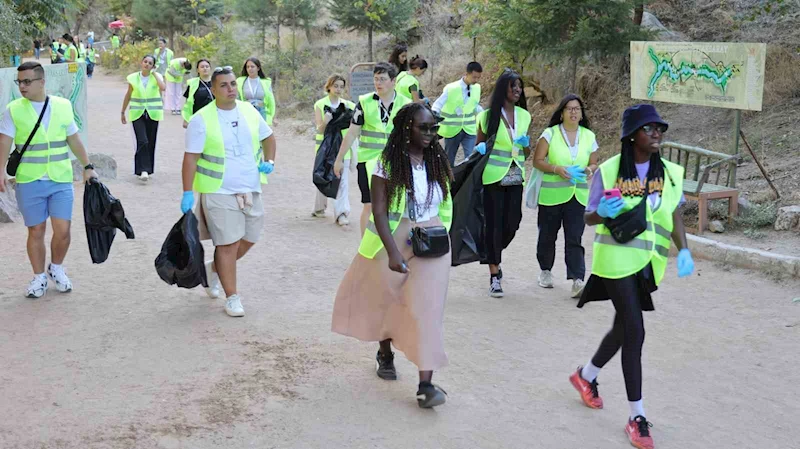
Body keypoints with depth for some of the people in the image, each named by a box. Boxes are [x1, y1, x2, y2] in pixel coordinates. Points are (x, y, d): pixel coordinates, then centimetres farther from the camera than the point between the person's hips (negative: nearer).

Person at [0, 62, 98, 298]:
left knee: (62, 230, -2)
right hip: (29, 182, -1)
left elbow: (74, 140, 11)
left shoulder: (63, 106, 3)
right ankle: (39, 277, 22)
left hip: (61, 180, 1)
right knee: (36, 231, 6)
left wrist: (87, 166, 10)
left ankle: (57, 269, 24)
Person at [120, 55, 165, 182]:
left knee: (150, 143, 7)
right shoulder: (133, 78, 3)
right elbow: (128, 95, 12)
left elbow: (163, 87, -21)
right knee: (142, 142, -14)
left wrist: (154, 73, -11)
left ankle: (147, 169, 20)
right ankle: (143, 170, -16)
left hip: (153, 114, 1)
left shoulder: (157, 76, 2)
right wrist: (123, 112, 15)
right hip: (137, 114, -1)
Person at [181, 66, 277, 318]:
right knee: (228, 244, -4)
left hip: (251, 189, 6)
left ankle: (214, 269, 36)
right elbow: (191, 157, -10)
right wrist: (188, 193, -15)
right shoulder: (201, 120, -9)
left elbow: (268, 137, 20)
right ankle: (232, 297, 8)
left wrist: (269, 161, 1)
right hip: (219, 192, -6)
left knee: (249, 239, 13)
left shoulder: (249, 112, 6)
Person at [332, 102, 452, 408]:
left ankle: (426, 384, -10)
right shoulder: (388, 163, -11)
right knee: (386, 298, 15)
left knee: (426, 308, -7)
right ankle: (385, 353, 44)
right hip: (393, 239, -2)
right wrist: (393, 251, -22)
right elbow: (379, 212, -15)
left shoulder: (437, 161, 3)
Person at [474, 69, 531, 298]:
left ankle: (493, 257, 35)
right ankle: (494, 276, 7)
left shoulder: (524, 115, 8)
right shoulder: (488, 116, -4)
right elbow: (479, 145, 7)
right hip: (494, 178, -4)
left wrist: (526, 144, -5)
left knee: (511, 224, 5)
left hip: (515, 178, 4)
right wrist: (480, 148, -15)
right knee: (494, 224, -2)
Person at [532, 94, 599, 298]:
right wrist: (557, 169, -20)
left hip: (578, 195, 1)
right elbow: (537, 161, -5)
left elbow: (594, 163, 14)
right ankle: (545, 271, 31)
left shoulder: (588, 136, 7)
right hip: (551, 195, -1)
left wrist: (590, 170, -9)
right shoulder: (550, 134, -2)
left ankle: (577, 280, -9)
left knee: (574, 239, -5)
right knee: (548, 235, 10)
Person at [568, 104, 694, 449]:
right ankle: (637, 417, 1)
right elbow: (588, 217, -2)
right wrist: (603, 212, -24)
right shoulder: (609, 171, -9)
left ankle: (586, 376, 45)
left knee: (624, 328, 18)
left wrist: (683, 250, -11)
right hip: (617, 259, -5)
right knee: (634, 332, -8)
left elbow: (675, 215, 4)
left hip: (647, 263, 5)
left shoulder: (670, 172, 1)